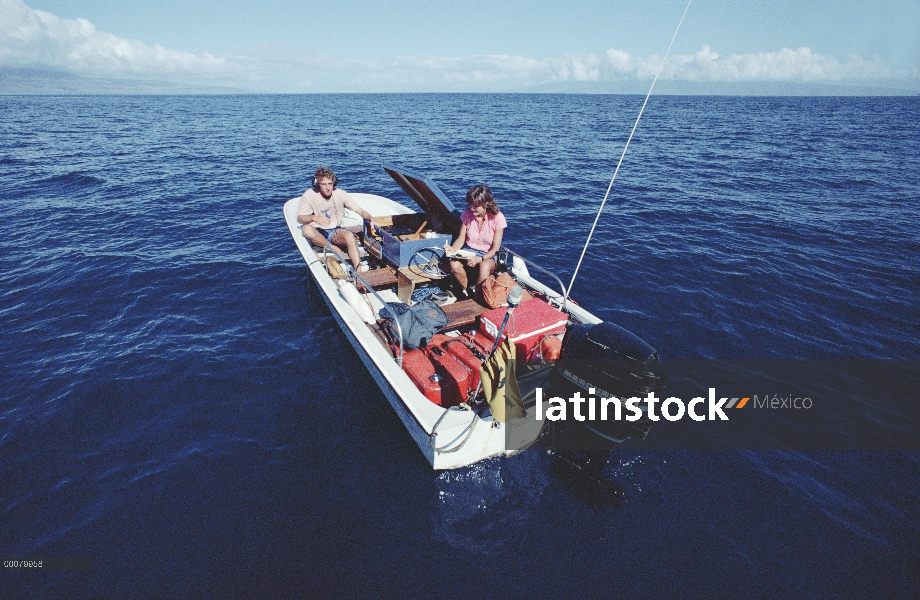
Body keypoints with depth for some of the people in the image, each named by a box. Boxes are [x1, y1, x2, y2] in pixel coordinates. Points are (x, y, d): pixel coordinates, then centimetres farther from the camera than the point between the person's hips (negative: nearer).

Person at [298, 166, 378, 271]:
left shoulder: (340, 194, -8)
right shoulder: (309, 195, -12)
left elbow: (360, 210, -8)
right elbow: (299, 218, -13)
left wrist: (371, 219, -29)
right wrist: (314, 218, -34)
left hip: (335, 232, 1)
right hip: (317, 234, -1)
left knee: (349, 235, -32)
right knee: (306, 229, -34)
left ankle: (359, 272, -37)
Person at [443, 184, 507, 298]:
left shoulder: (497, 218, -14)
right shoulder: (467, 214, -5)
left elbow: (495, 249, -13)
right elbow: (461, 238, 1)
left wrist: (480, 259, -31)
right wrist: (453, 249, -22)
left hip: (488, 255, -3)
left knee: (484, 266, -39)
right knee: (454, 264, -31)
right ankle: (467, 291, -4)